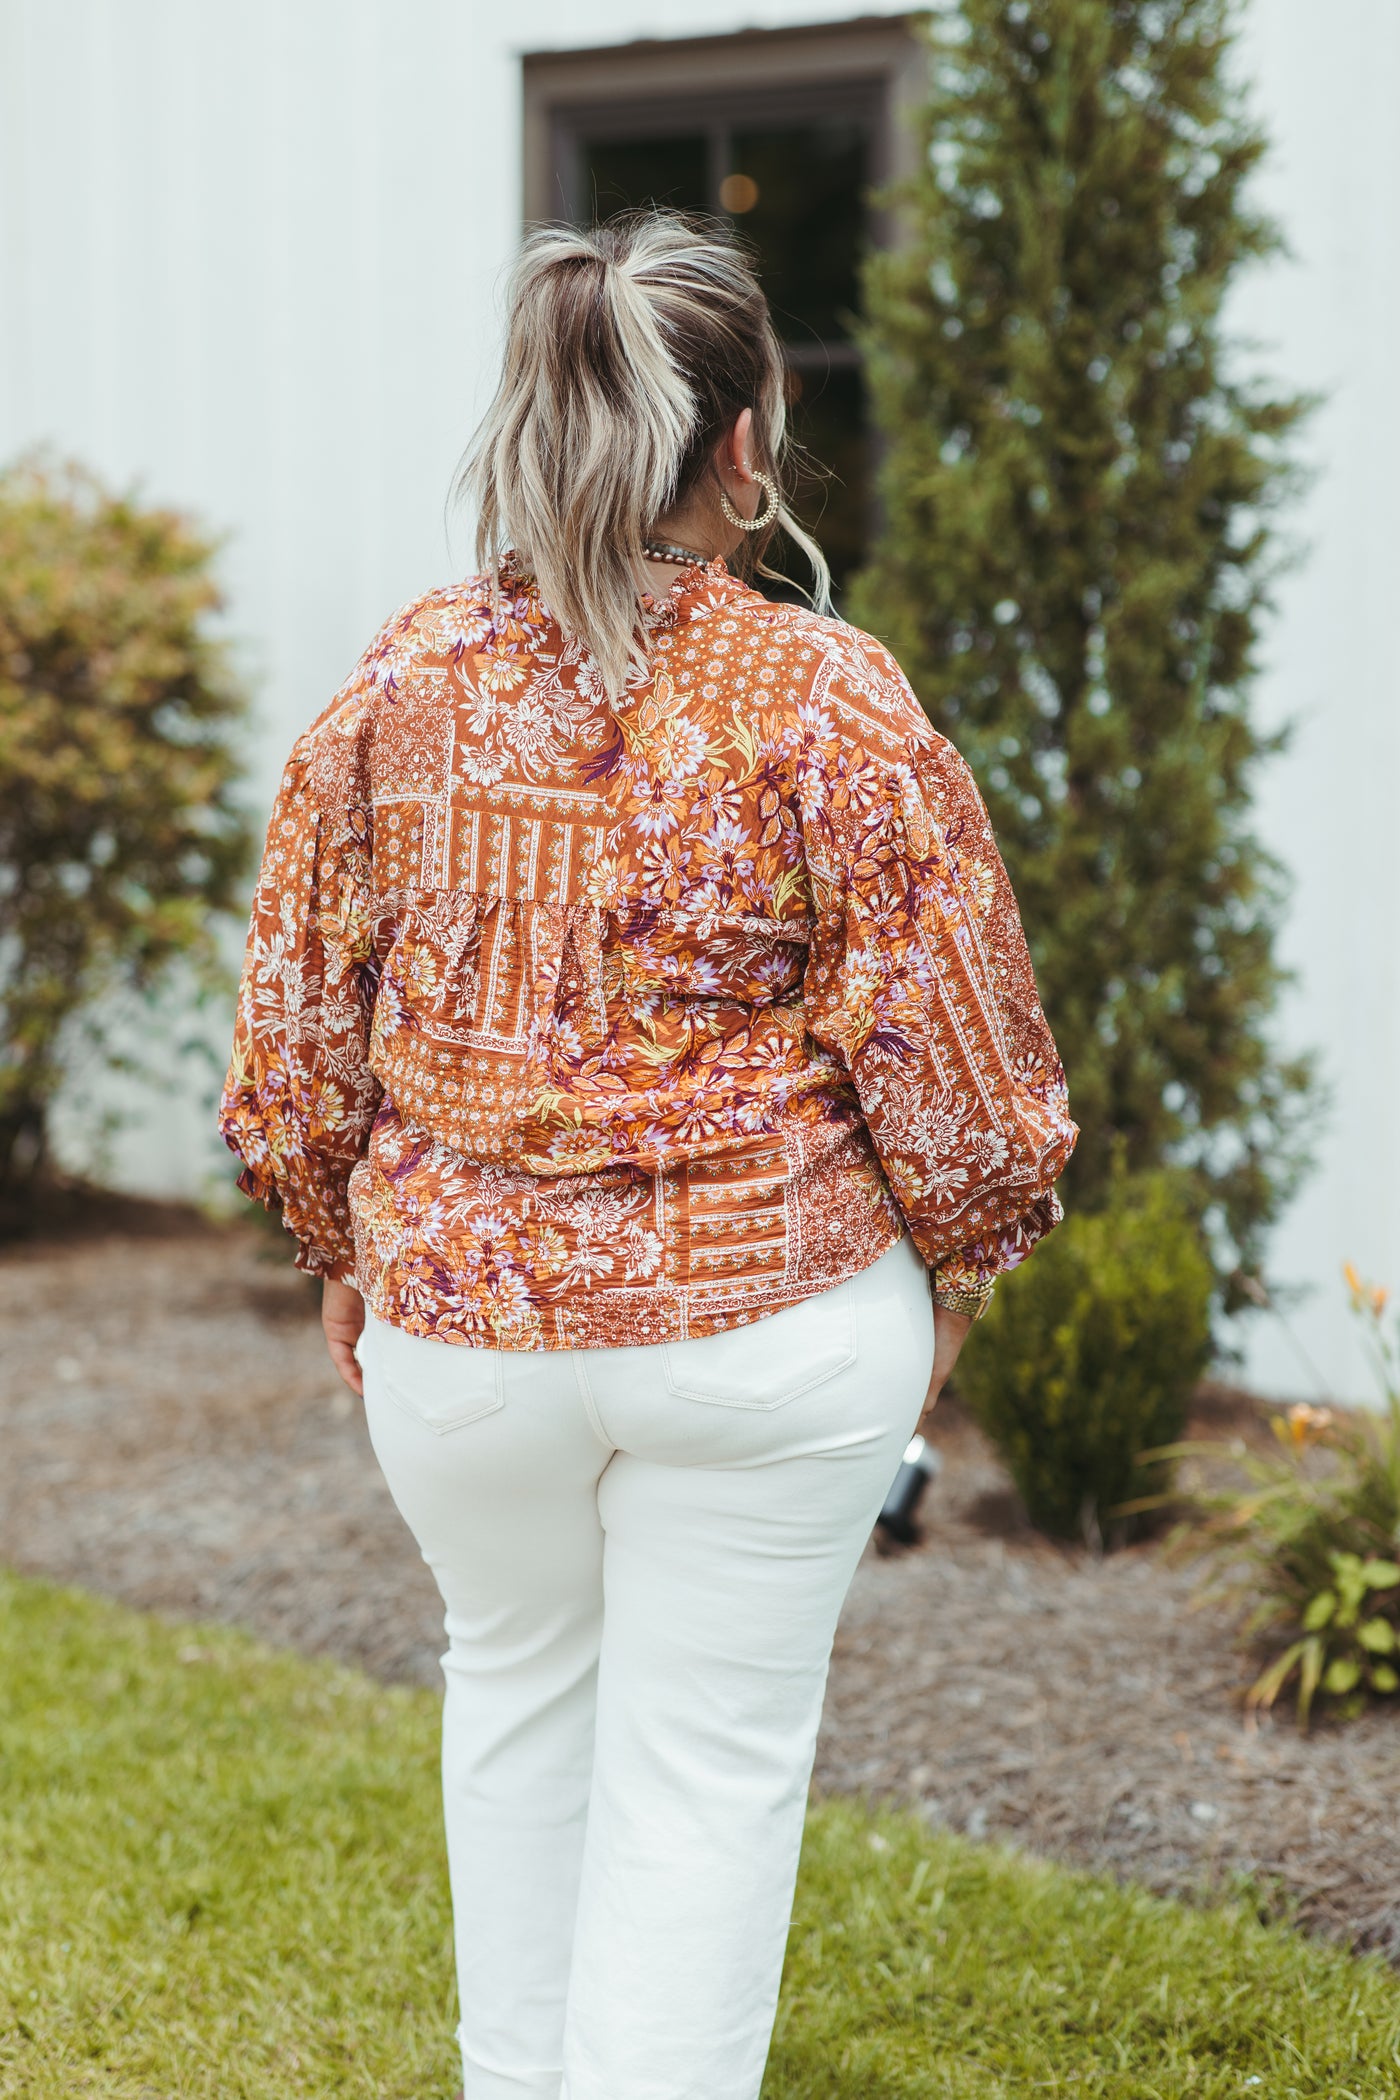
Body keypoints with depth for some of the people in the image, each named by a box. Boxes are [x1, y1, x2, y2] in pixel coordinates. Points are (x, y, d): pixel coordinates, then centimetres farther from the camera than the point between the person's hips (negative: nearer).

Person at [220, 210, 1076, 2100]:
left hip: (457, 1317, 4)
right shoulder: (832, 704, -13)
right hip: (772, 1318, -3)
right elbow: (943, 1038, -10)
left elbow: (294, 1036, 3)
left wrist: (350, 1260, 17)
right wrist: (957, 1277, 7)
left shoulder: (400, 690, -4)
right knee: (710, 1755, 9)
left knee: (519, 1689, 25)